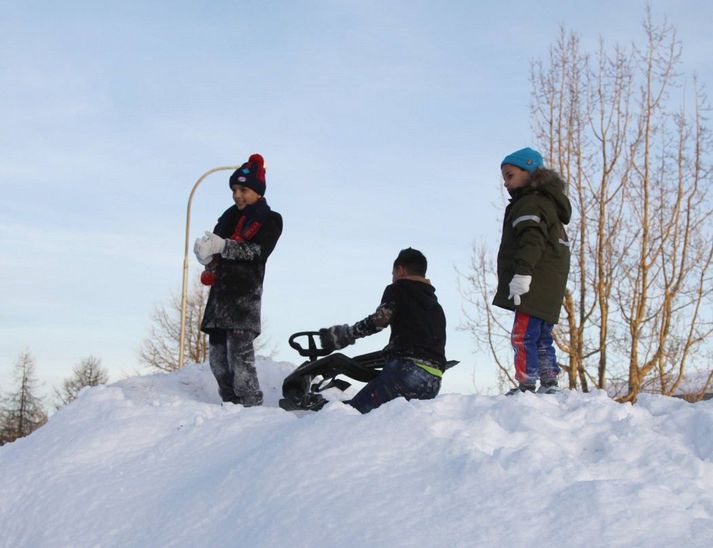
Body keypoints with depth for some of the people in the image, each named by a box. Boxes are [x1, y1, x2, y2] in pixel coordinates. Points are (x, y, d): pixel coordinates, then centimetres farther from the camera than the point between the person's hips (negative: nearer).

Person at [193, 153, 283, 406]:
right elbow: (216, 244, 14)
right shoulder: (230, 217, 20)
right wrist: (206, 252, -10)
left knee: (240, 351, -16)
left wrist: (223, 246, -23)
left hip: (245, 293, -6)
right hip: (221, 291, 6)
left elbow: (258, 252, -12)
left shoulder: (270, 220, 3)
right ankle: (230, 403, 10)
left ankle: (251, 405, -16)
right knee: (217, 352, 3)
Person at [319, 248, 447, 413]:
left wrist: (346, 334, -4)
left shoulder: (398, 290, 7)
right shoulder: (437, 308, 28)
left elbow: (379, 320, -11)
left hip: (406, 370, -7)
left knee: (353, 414, -10)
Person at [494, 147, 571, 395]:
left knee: (523, 335, -12)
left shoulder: (530, 203, -8)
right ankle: (549, 384, 15)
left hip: (534, 285, -11)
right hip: (550, 287, 11)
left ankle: (526, 386, -15)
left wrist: (522, 273, -30)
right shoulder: (548, 203, 25)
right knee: (542, 337, 14)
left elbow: (531, 241, -23)